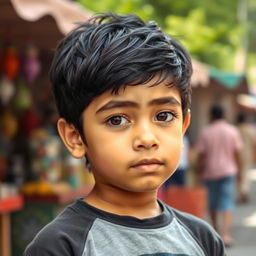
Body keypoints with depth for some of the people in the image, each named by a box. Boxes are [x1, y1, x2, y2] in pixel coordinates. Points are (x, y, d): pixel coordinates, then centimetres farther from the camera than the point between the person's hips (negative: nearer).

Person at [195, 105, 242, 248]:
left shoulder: (205, 133, -3)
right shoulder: (232, 131, -1)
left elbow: (201, 155, -4)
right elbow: (237, 153, -1)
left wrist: (199, 173, 4)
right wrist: (239, 169, 10)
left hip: (210, 171, 1)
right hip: (228, 171, -1)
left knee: (213, 202, 15)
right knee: (228, 203, -4)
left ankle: (215, 230, 29)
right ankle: (226, 234, -17)